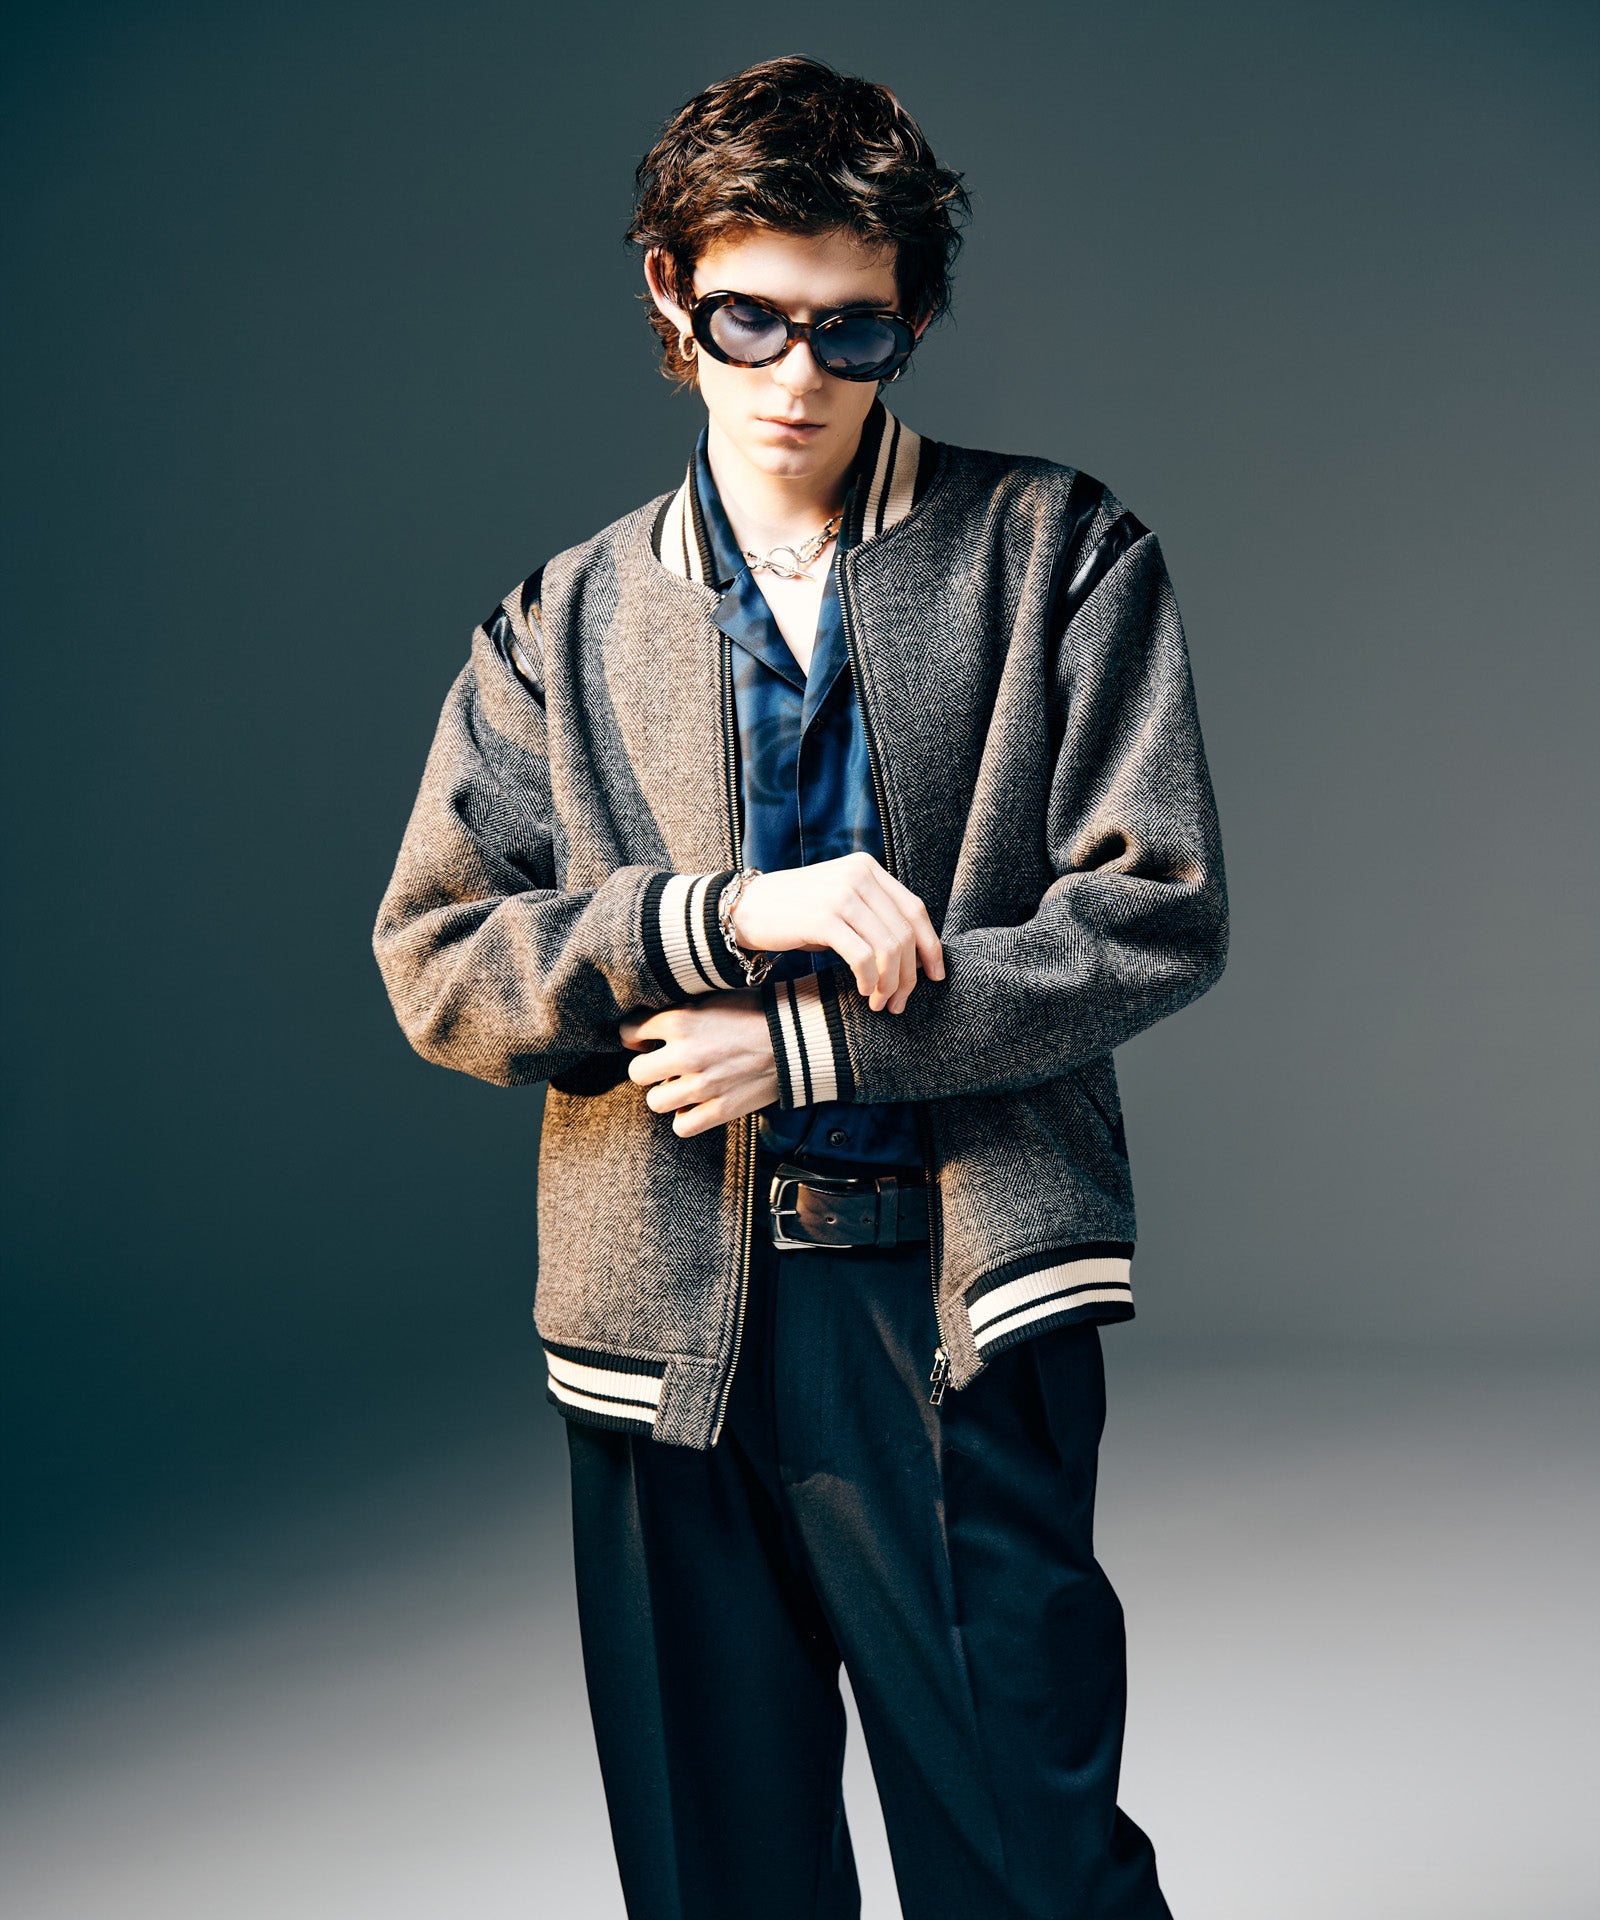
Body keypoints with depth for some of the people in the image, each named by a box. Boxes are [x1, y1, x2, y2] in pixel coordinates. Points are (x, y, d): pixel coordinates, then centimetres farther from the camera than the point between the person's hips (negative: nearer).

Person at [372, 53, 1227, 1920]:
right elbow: (432, 960, 2)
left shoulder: (1057, 556, 4)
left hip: (959, 1296, -2)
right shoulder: (563, 627, 10)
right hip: (669, 1319, 3)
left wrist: (811, 1042, -10)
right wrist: (728, 913, -14)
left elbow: (1155, 917, -4)